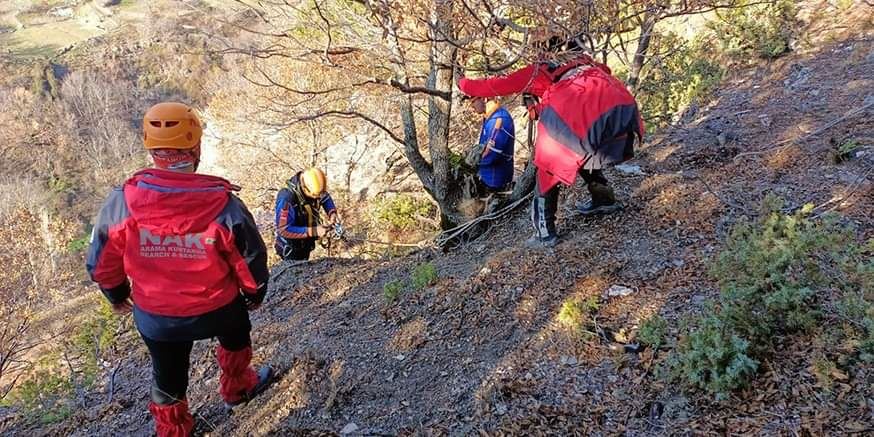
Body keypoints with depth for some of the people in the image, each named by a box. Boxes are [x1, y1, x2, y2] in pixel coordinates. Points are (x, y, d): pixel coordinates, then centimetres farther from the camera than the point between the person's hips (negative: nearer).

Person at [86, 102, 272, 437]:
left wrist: (116, 295, 16)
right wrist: (255, 294, 9)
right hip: (218, 310, -1)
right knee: (235, 339, 33)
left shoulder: (121, 202, -20)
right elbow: (252, 259, -13)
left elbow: (101, 263, -5)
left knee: (168, 378, 26)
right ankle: (237, 388, 57)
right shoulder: (224, 204, -25)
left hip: (155, 318, 2)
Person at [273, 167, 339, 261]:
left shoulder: (313, 188, -16)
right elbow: (284, 230, -35)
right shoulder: (287, 199, -35)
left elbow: (325, 197, 6)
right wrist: (313, 231, -36)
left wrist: (332, 213, -14)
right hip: (291, 249, -7)